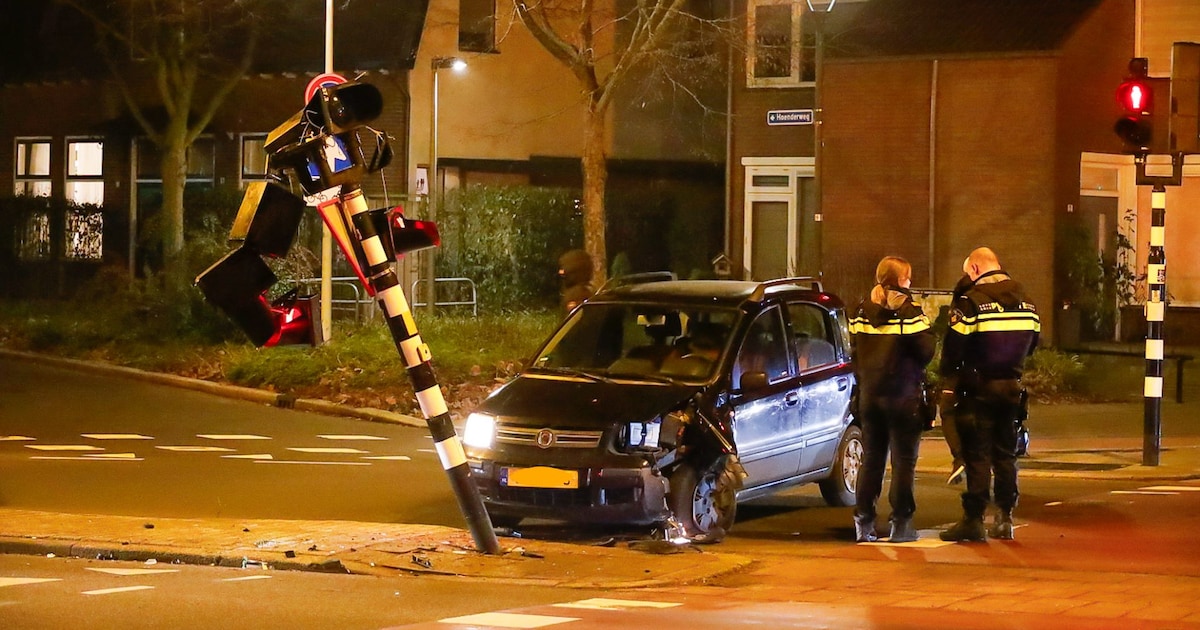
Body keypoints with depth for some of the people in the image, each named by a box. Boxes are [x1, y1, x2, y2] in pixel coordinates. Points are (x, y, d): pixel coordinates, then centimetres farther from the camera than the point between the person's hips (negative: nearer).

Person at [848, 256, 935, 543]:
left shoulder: (862, 311, 6)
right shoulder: (909, 310, -12)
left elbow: (855, 351, 10)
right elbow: (925, 351, -12)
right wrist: (928, 329, 4)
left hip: (869, 394, 5)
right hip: (903, 395, -5)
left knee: (871, 458, 11)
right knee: (904, 460, 2)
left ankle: (863, 522, 7)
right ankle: (901, 523, 0)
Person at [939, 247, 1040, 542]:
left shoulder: (970, 301, -13)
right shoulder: (1024, 300, 9)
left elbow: (954, 346, -13)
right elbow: (1032, 342, 16)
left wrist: (948, 378, 1)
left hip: (979, 387, -6)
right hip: (1012, 386, 6)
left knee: (977, 454, -3)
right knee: (1005, 453, 13)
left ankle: (974, 520, -5)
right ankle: (1004, 518, 14)